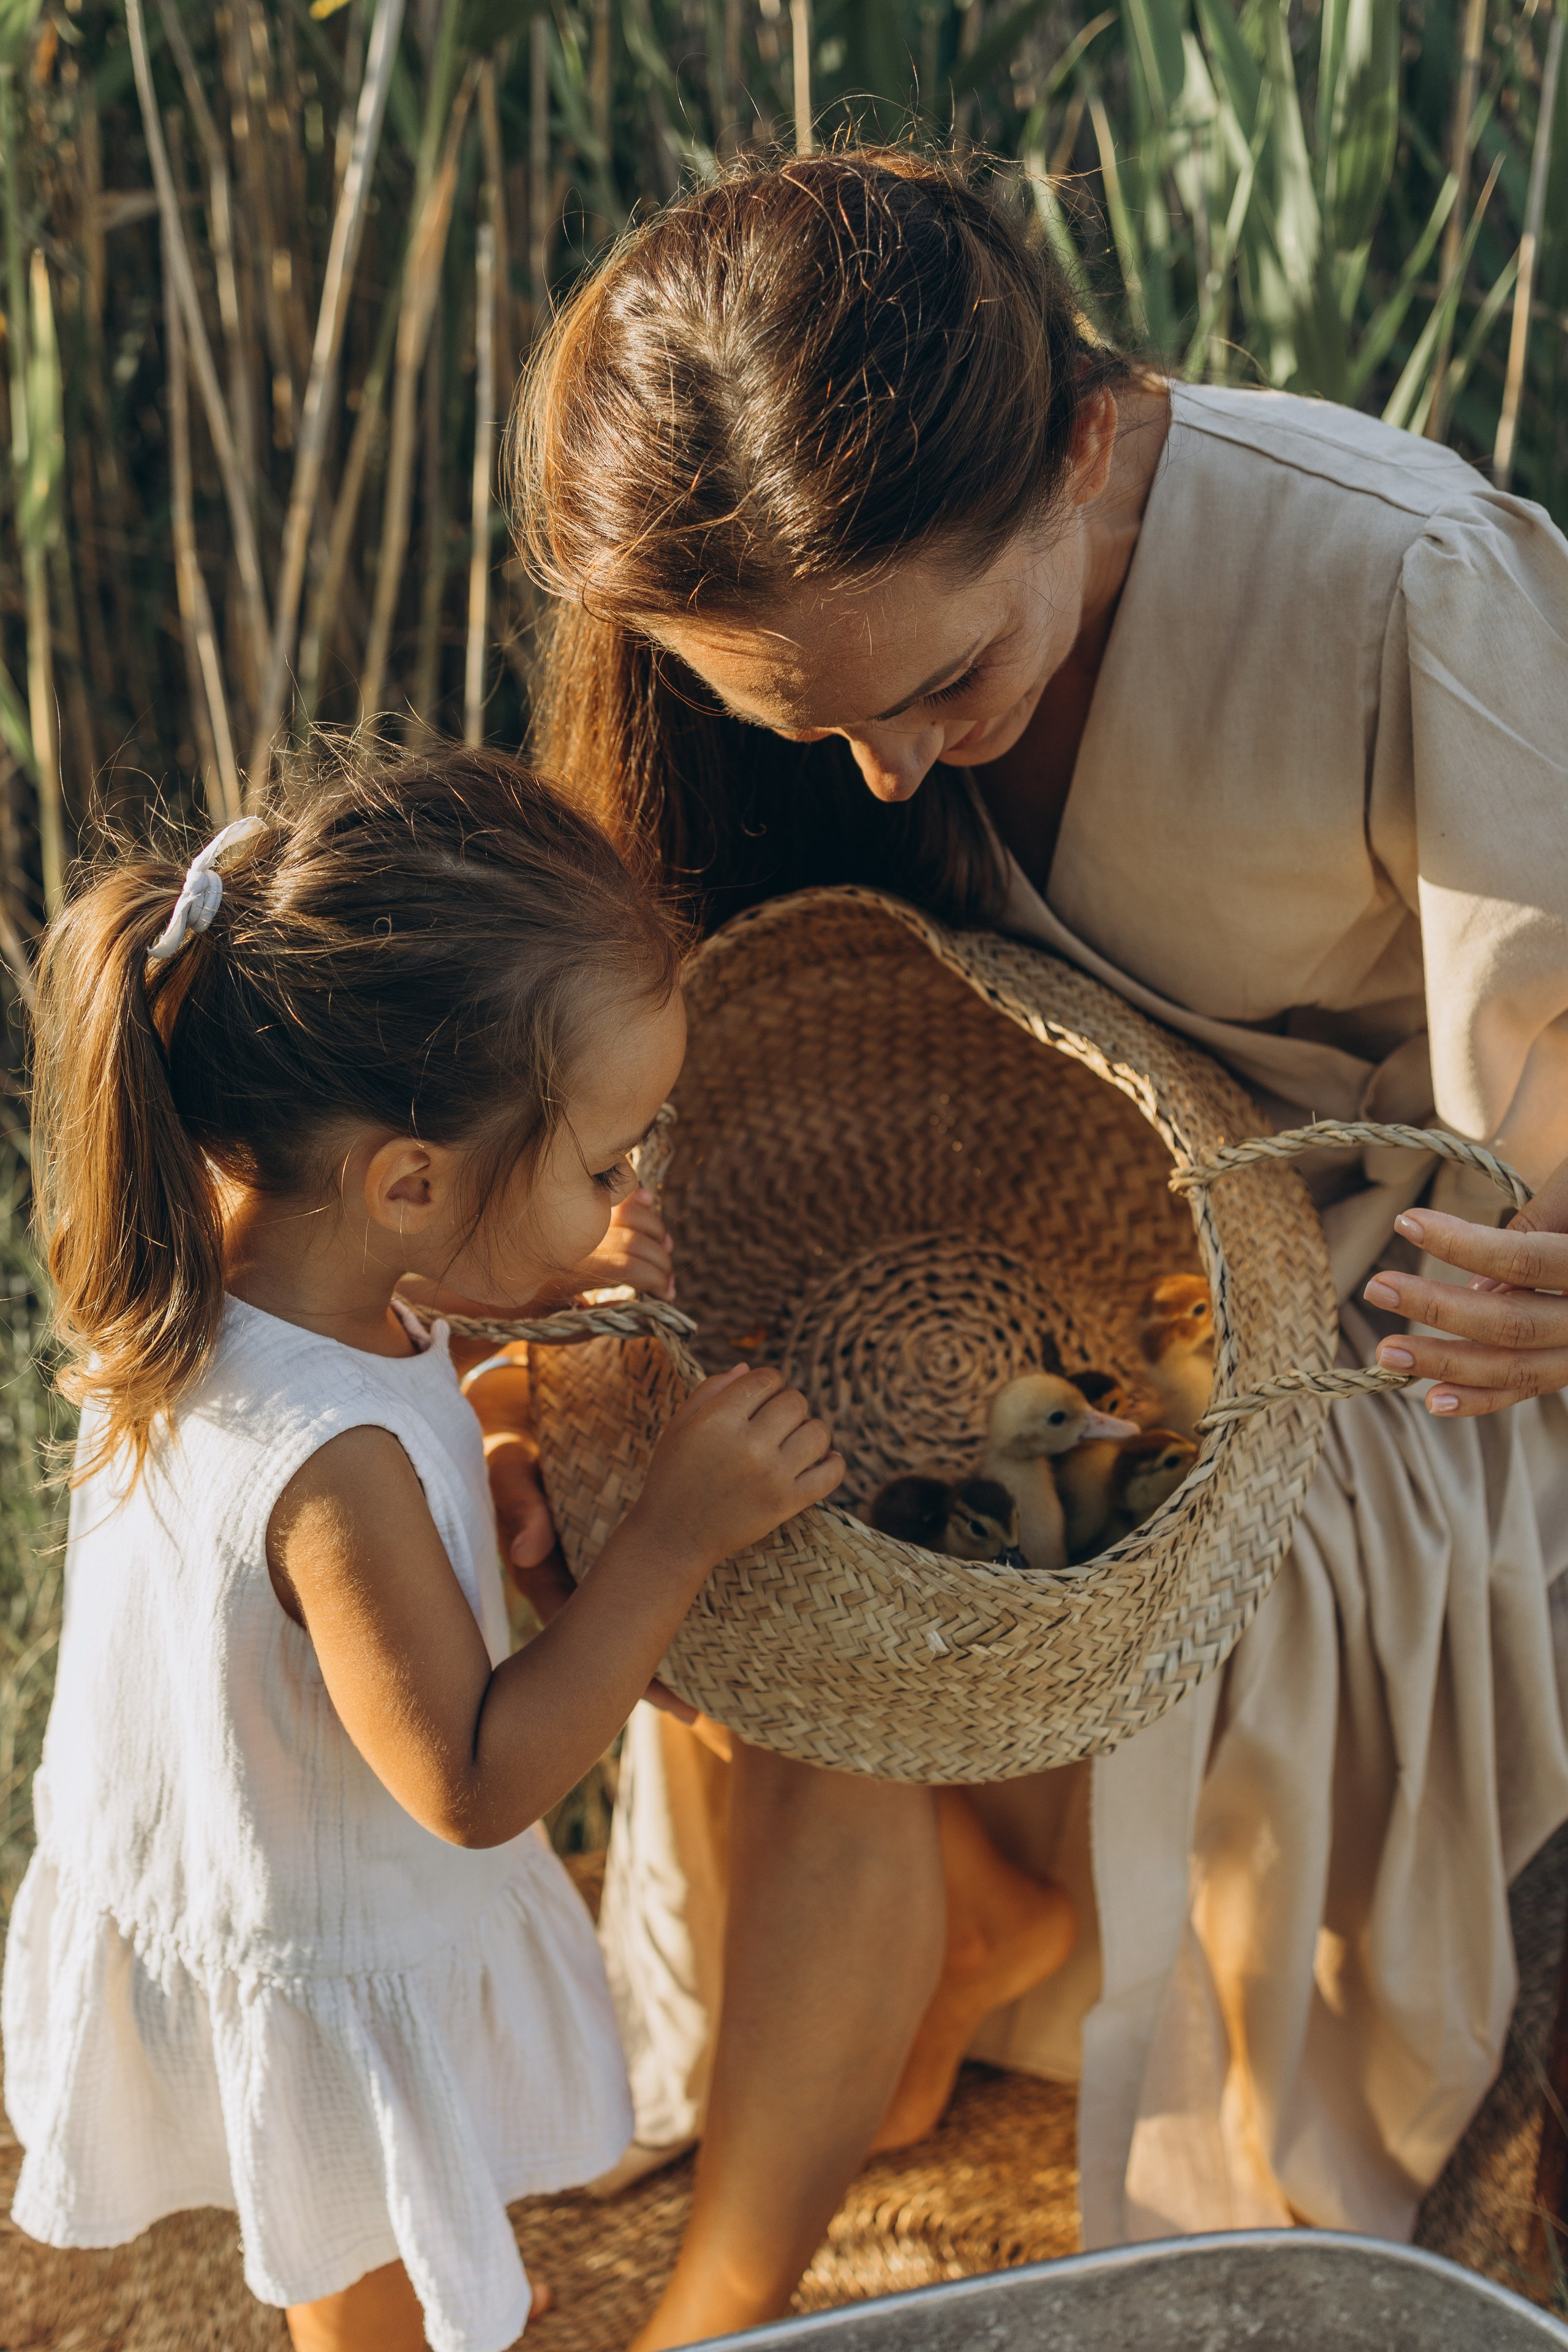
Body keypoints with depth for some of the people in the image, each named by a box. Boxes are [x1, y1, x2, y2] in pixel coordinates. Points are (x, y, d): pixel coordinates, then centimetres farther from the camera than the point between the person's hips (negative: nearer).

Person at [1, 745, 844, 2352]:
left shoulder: (200, 1262, -18)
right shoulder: (337, 1465, -43)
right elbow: (474, 1782, -31)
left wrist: (541, 1282, -8)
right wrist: (677, 1531, -32)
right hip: (327, 1967, -8)